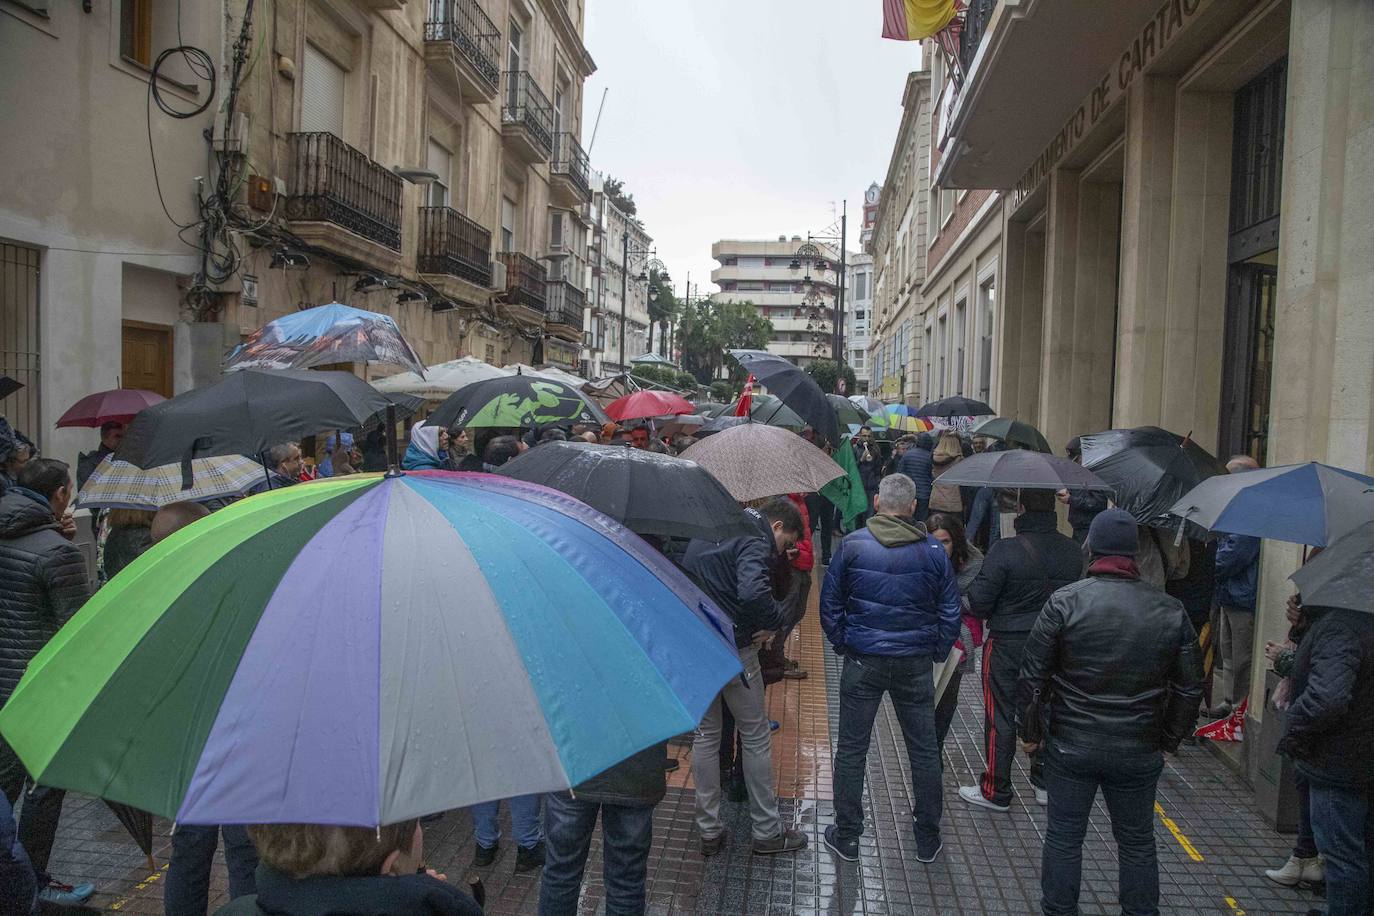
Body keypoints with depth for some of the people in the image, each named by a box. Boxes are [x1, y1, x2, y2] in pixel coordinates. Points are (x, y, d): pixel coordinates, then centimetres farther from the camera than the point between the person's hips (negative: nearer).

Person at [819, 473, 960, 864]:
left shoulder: (851, 545, -6)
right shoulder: (933, 550, -4)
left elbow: (830, 605, -2)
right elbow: (950, 611, 1)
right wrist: (937, 653, 12)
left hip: (862, 661, -1)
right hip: (916, 664, 1)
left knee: (851, 748, 10)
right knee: (924, 750, 15)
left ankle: (846, 837, 18)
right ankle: (928, 839, 26)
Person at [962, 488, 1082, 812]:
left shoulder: (1006, 550, -21)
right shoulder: (1072, 551, -2)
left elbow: (979, 602, -19)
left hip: (1008, 643, -5)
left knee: (1001, 717, 6)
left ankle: (996, 791, 16)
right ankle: (1045, 783, 32)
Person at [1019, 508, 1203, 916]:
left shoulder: (1064, 602, -13)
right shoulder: (1170, 611, -4)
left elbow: (1032, 678, -10)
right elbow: (1190, 687, 4)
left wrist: (1031, 731, 3)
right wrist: (1169, 739, 17)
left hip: (1071, 746, -2)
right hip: (1139, 752, 2)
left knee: (1063, 838, 12)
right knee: (1138, 844, 19)